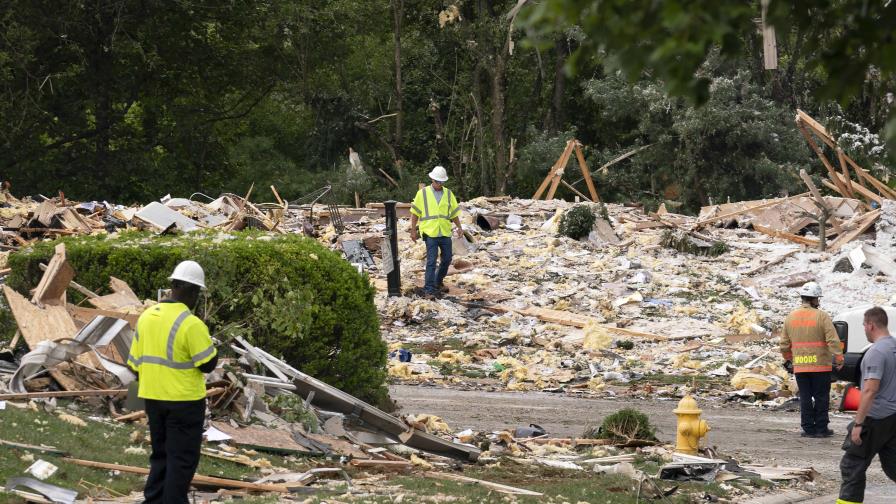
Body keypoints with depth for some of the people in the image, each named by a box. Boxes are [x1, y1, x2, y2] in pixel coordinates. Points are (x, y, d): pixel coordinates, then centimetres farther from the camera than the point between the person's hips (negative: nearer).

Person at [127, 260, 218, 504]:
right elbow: (208, 364, -13)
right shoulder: (191, 324, -18)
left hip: (153, 398, 7)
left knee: (161, 454, 18)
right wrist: (208, 344, 5)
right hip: (184, 401, -7)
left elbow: (135, 362, 10)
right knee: (182, 458, 1)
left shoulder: (146, 316, 4)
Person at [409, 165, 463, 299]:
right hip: (430, 233, -4)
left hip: (445, 233, 4)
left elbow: (454, 213, 14)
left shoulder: (448, 194, 9)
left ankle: (438, 282, 33)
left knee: (447, 259, 11)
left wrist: (459, 227, 5)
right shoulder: (423, 193, -1)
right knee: (431, 261, -10)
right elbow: (415, 213, 4)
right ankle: (429, 290, -8)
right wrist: (413, 230, 1)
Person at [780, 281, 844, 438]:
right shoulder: (821, 317, -9)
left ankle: (808, 429, 8)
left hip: (799, 366, 4)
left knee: (805, 398, 8)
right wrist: (839, 358, -6)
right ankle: (821, 428, 5)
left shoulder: (791, 317, 6)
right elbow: (833, 340, -15)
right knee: (821, 397, 4)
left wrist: (789, 358, 28)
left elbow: (784, 344, 11)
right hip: (820, 365, -4)